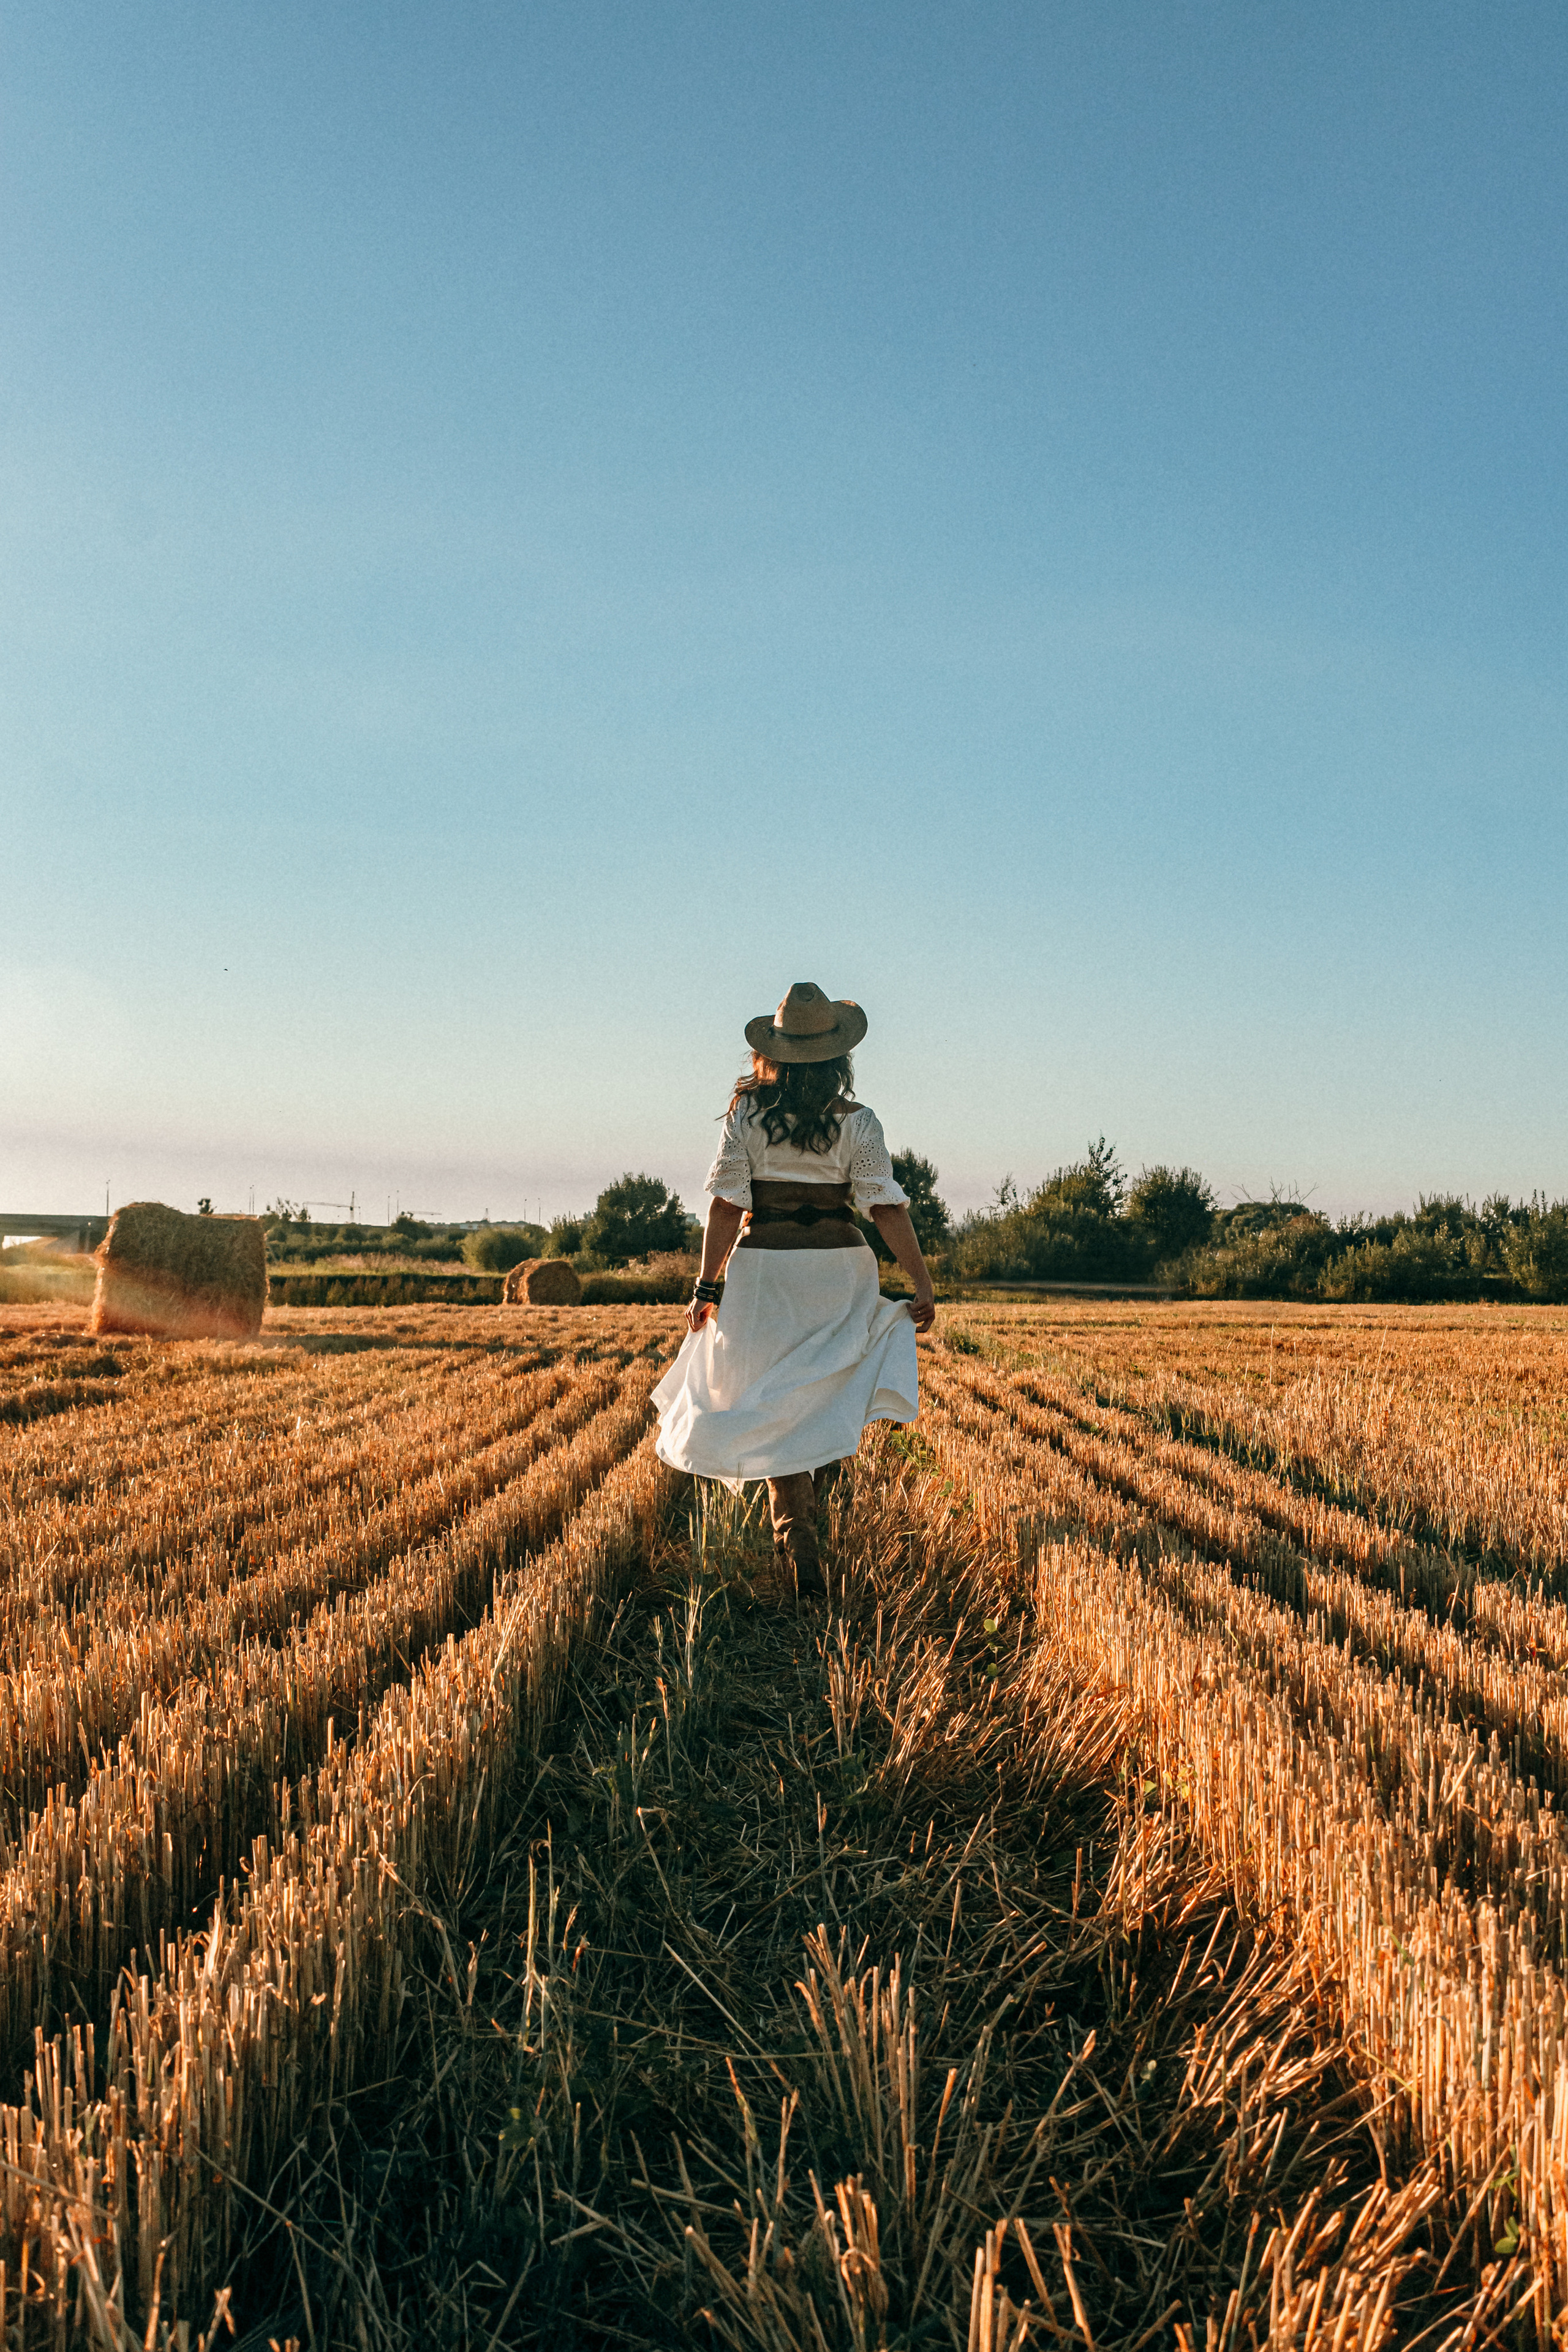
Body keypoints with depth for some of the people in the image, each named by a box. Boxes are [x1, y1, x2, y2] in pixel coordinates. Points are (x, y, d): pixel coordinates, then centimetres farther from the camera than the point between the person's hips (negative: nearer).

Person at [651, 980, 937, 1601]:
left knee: (778, 1410, 7)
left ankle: (798, 1544, -1)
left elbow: (726, 1204, -7)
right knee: (830, 1396, 20)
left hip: (765, 1266, 0)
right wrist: (923, 1285, -6)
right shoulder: (856, 1122, -5)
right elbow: (887, 1207, -9)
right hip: (839, 1267, 0)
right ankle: (807, 1515, 15)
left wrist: (708, 1286, -3)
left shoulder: (747, 1114, -4)